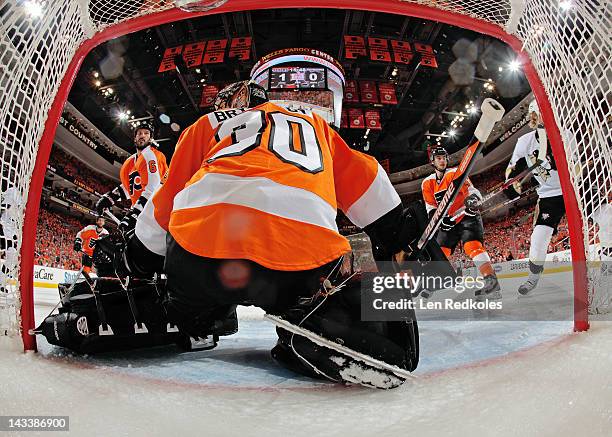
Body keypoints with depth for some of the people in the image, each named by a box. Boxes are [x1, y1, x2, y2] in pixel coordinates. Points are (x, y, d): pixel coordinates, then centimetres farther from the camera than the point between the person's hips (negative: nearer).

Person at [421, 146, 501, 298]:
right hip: (448, 222, 5)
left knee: (472, 245, -27)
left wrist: (473, 199, -37)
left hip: (467, 216, -5)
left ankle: (492, 282, -34)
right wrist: (441, 219, -14)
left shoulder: (456, 173, -8)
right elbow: (431, 209, 4)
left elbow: (472, 191, -14)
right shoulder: (427, 183, 4)